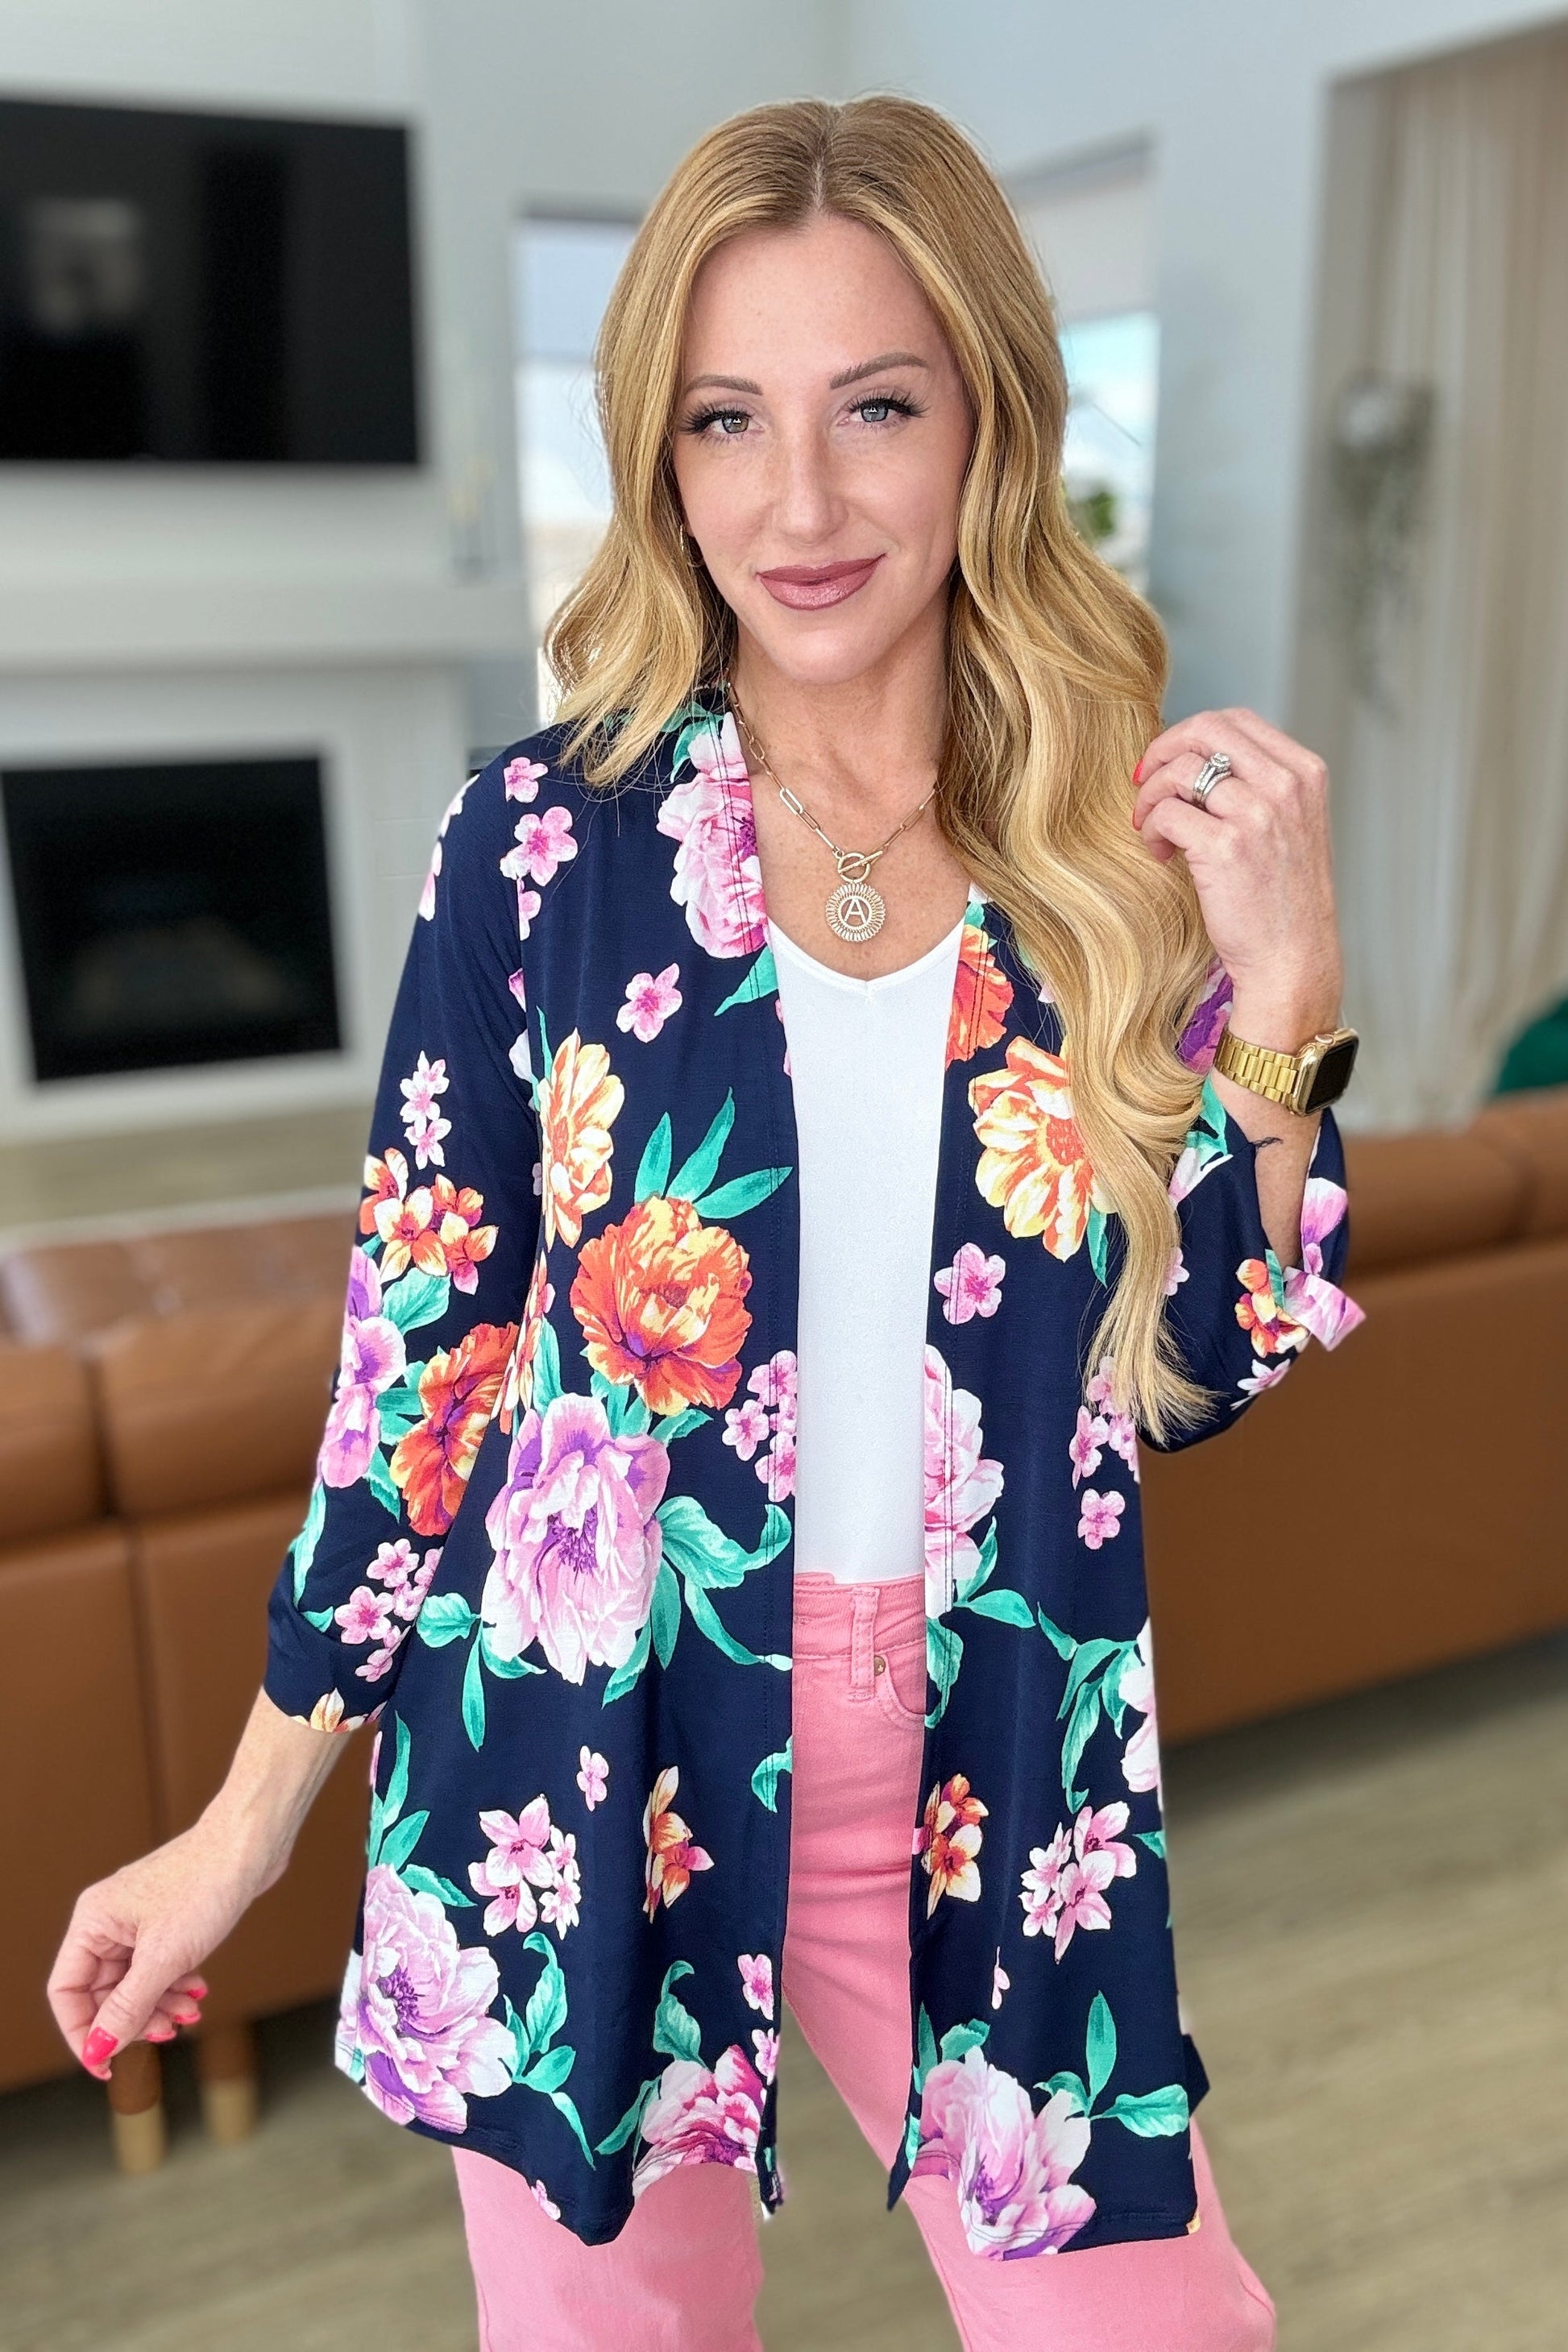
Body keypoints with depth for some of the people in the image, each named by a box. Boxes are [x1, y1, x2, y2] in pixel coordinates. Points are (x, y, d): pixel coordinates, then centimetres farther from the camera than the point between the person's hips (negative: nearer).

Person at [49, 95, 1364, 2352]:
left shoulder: (1141, 838, -4)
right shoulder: (550, 833, -8)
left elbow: (1196, 1375, 0)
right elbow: (422, 1338, -3)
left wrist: (1279, 998, -14)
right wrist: (249, 1818, 2)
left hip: (992, 1775, 2)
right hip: (591, 1752, 0)